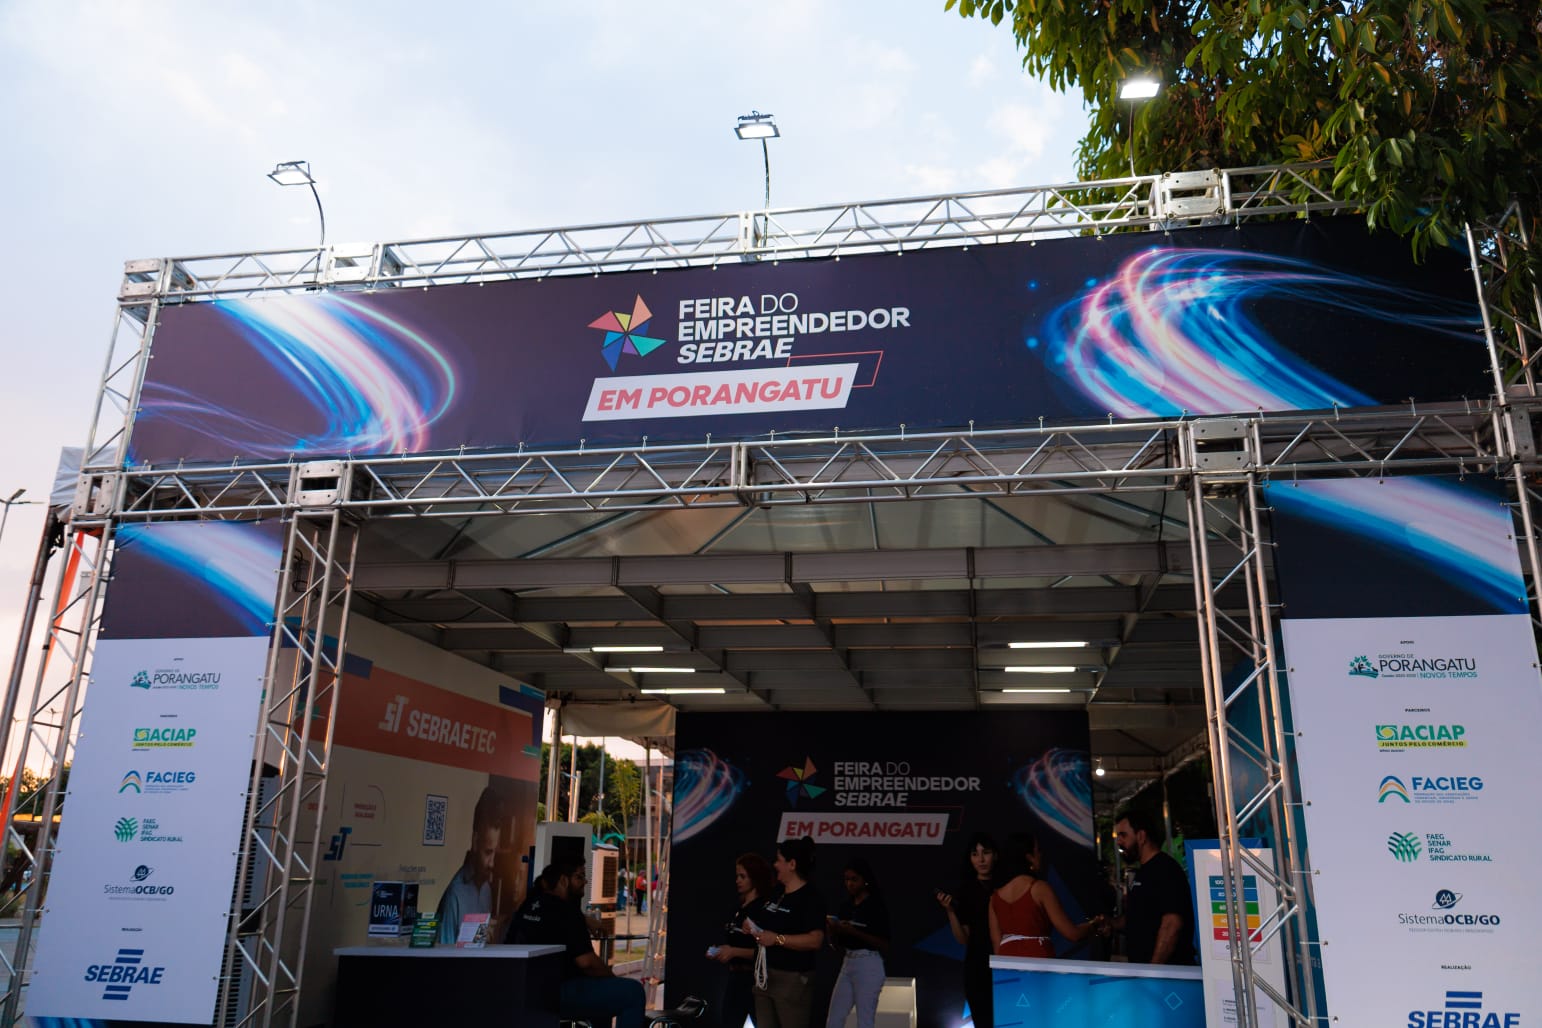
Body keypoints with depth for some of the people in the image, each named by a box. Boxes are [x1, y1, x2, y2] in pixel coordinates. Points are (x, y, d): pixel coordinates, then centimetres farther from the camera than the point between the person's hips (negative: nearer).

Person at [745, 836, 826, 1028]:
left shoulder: (810, 898, -14)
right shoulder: (777, 895, 13)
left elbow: (815, 940, -25)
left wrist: (777, 939, -26)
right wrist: (752, 928, 4)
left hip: (793, 980, -9)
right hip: (765, 976, 9)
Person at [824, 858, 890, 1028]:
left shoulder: (877, 905, -8)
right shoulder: (846, 905, 10)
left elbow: (884, 946, -13)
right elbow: (837, 942, 15)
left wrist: (855, 932, -22)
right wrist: (833, 929, -8)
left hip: (869, 967, -7)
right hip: (847, 964, 7)